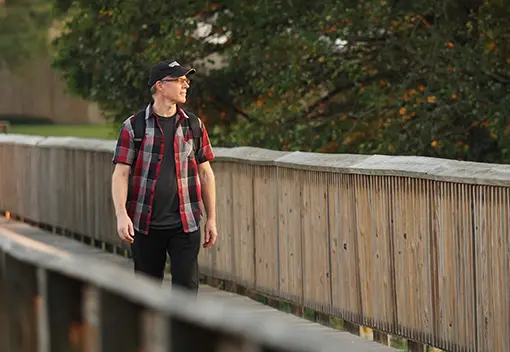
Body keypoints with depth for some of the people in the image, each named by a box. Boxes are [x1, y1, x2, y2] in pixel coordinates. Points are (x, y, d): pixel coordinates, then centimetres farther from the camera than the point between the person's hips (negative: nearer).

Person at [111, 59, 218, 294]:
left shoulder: (194, 125, 8)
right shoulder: (134, 126, -1)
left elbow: (205, 173, 12)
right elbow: (121, 174, -5)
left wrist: (211, 219, 9)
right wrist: (121, 215, -18)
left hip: (186, 224, 1)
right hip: (145, 225, -1)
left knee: (186, 289, -6)